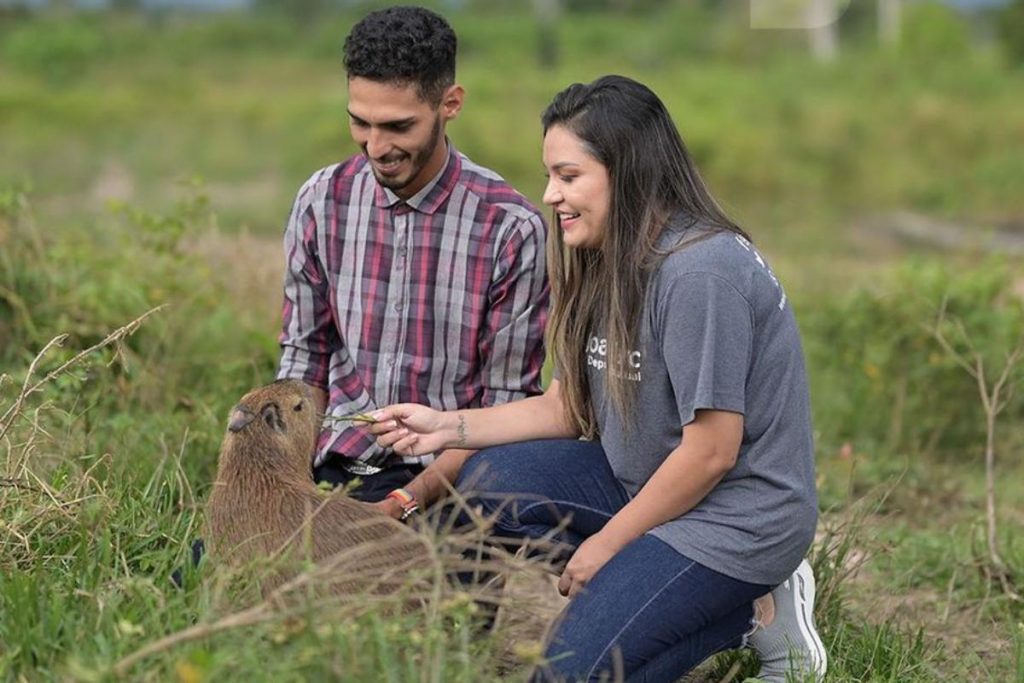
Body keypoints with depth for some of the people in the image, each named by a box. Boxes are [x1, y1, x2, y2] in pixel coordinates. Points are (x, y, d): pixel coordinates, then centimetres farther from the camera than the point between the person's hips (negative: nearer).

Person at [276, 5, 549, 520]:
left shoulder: (512, 229, -9)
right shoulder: (322, 201, 4)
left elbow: (505, 406, -6)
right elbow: (303, 354, 13)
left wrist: (408, 501, -18)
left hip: (442, 477, -3)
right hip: (333, 464, 4)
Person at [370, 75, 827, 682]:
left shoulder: (700, 272, -23)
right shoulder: (611, 265, 6)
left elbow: (711, 451, -22)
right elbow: (569, 406, 9)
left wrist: (606, 544, -12)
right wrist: (452, 427, -2)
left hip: (739, 513, -10)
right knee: (487, 485, 0)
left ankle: (752, 614, 0)